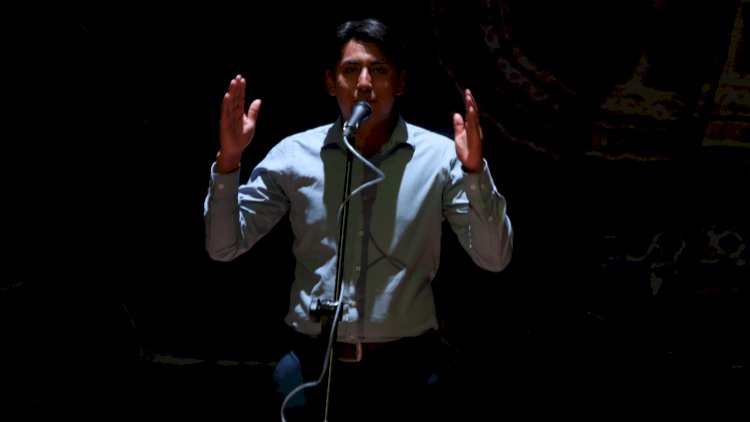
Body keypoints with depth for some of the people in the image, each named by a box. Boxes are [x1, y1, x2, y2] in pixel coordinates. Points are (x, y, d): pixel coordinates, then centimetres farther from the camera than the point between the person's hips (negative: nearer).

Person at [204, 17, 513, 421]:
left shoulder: (440, 156, -6)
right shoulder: (294, 154, -2)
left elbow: (494, 258, -9)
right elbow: (223, 247, 0)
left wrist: (474, 169, -22)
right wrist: (228, 159, -14)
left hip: (403, 367, 0)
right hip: (313, 364, 1)